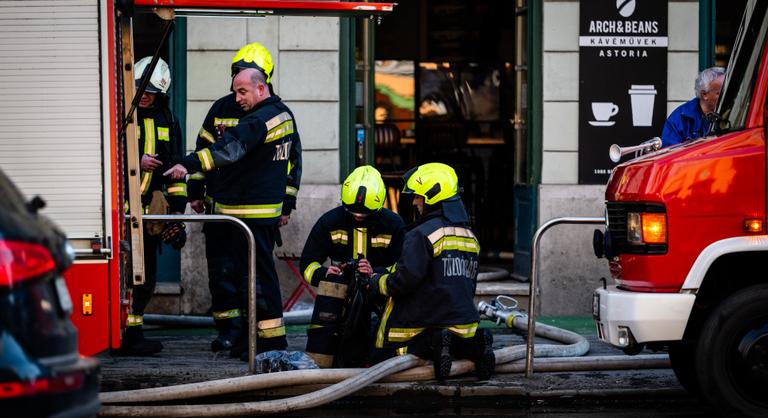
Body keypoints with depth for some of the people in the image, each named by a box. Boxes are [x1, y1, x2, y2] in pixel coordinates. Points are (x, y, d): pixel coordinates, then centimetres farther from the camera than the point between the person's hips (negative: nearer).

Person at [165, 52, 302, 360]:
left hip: (249, 212, -10)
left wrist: (189, 165, -39)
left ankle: (271, 342, -4)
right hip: (270, 209, 10)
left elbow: (230, 148, -31)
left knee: (256, 274, -6)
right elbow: (295, 160, 22)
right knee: (258, 272, 14)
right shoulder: (285, 114, 15)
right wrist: (287, 204, 25)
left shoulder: (259, 120, -16)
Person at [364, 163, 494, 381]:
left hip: (430, 322, -7)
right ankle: (472, 345, -5)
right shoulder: (469, 235, 14)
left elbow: (406, 280, -19)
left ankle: (432, 345, -19)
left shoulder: (421, 235, -13)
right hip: (465, 322, 7)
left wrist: (375, 283, -1)